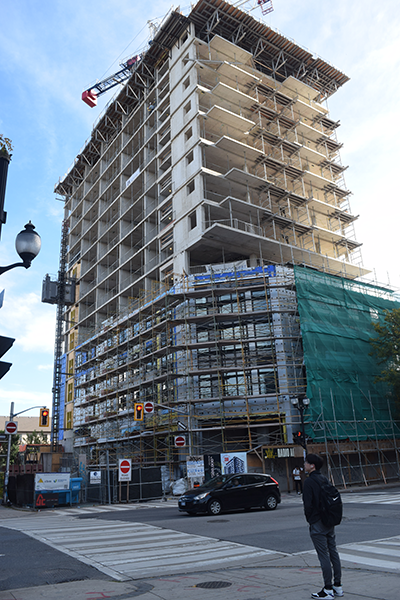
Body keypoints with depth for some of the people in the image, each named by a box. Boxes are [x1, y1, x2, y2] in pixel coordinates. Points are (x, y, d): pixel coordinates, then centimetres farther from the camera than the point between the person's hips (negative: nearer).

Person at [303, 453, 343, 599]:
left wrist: (309, 519, -2)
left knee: (324, 556, -1)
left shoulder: (309, 482, -16)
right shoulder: (324, 479, 9)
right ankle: (338, 586, 22)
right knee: (333, 553, 13)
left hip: (317, 524, -8)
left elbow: (308, 504, -18)